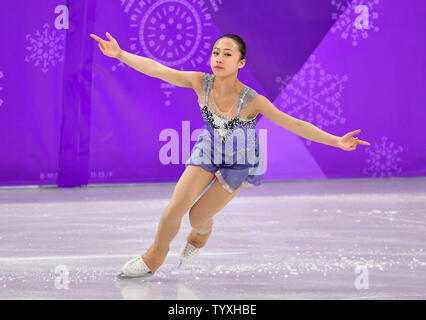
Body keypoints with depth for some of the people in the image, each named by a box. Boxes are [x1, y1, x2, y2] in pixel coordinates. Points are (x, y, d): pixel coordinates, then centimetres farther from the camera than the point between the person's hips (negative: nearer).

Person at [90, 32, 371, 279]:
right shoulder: (201, 83, -24)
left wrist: (336, 141, -36)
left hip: (240, 162, -2)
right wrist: (120, 54, -34)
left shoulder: (252, 101, -32)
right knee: (176, 207, -9)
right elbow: (156, 69, -25)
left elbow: (294, 124, -30)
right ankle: (156, 256, 20)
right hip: (210, 150, 2)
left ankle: (200, 236, 43)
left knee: (198, 217, 2)